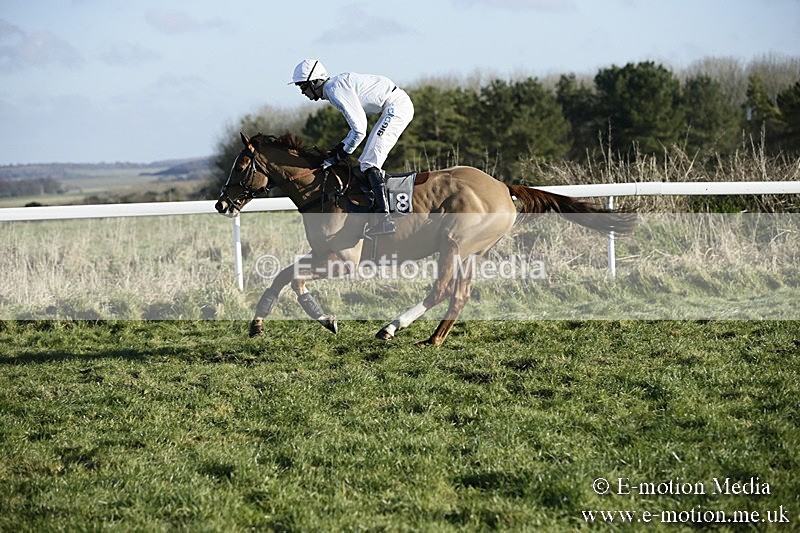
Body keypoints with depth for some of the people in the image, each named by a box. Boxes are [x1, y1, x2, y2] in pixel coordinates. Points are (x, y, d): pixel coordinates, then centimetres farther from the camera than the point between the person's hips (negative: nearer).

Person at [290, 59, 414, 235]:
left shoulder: (336, 90, -16)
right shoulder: (337, 86, 15)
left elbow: (359, 130, -18)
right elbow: (359, 123, 21)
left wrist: (341, 153, -5)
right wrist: (340, 147, 13)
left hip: (396, 106, -10)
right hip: (396, 107, 10)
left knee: (369, 162, -14)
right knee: (367, 162, 17)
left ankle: (384, 218, -23)